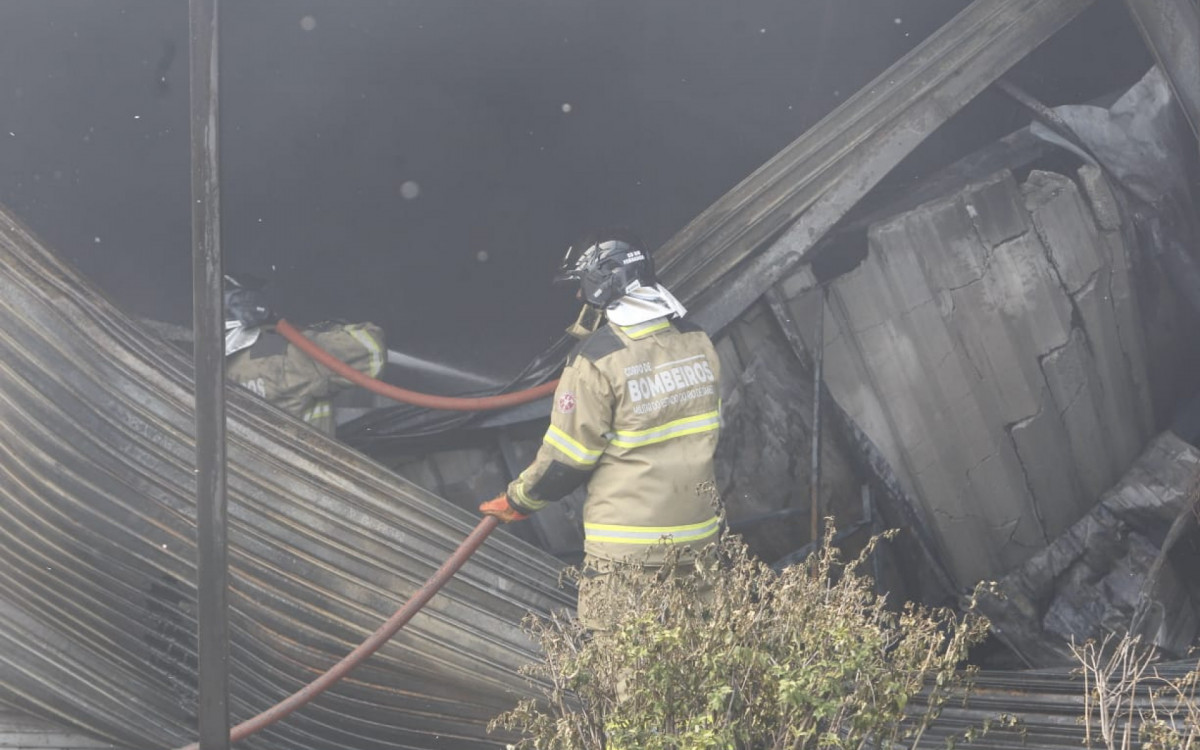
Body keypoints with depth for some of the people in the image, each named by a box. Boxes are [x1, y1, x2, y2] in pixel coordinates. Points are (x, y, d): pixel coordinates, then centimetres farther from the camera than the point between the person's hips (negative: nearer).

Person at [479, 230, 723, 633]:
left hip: (627, 547, -6)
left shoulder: (597, 359, -16)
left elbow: (566, 457, -10)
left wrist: (517, 501, 6)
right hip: (696, 537, 7)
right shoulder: (698, 342, 4)